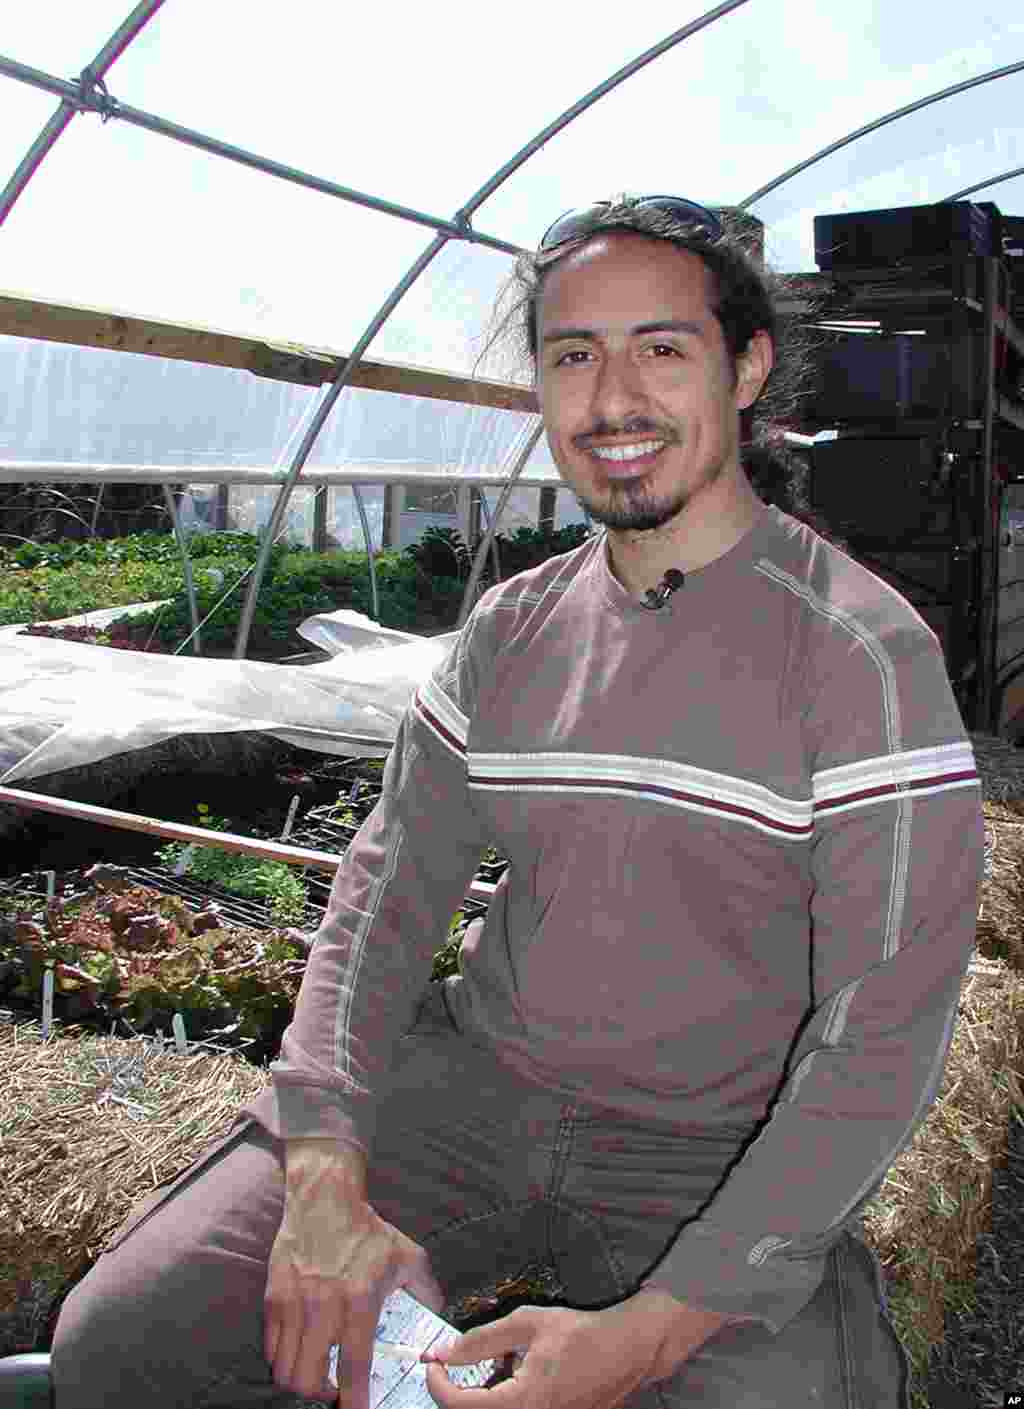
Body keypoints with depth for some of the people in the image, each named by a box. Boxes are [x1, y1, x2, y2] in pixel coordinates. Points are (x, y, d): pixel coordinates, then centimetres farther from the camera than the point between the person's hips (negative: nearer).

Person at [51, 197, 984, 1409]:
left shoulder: (865, 653, -12)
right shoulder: (510, 629, 5)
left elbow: (882, 1037, -14)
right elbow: (389, 884, 2)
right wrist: (327, 1181, -13)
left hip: (721, 1162, -2)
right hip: (474, 1083, 3)